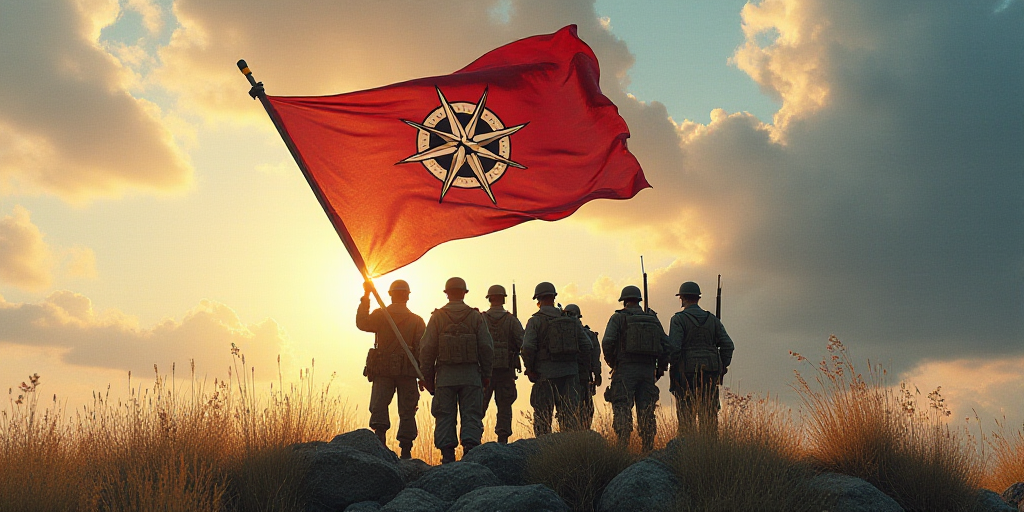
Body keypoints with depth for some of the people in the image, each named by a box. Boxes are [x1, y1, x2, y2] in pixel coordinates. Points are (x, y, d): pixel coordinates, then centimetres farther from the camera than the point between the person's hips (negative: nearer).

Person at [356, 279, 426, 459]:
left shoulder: (380, 315, -1)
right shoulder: (416, 320, 1)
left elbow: (362, 323, 13)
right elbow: (422, 349, -4)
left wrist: (366, 296, 14)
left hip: (382, 371, 0)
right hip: (407, 371, 0)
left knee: (379, 406, 4)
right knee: (407, 412, 6)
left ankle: (380, 433, -20)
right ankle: (406, 451, 5)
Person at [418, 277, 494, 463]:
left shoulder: (437, 317, 2)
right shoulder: (476, 317, 3)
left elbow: (427, 349, -1)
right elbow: (487, 348, 1)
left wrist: (427, 377, 6)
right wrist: (486, 374, 9)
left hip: (445, 376, 0)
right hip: (471, 375, 0)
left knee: (445, 417, 5)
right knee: (471, 415, 3)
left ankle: (447, 455, 2)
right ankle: (470, 450, -8)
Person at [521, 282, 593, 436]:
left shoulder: (535, 321, -4)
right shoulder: (572, 320, 10)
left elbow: (528, 348, -15)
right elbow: (586, 345, 8)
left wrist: (529, 370, -3)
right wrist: (586, 370, 18)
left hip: (545, 373, -4)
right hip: (570, 372, 4)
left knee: (542, 415, 3)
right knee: (570, 413, 5)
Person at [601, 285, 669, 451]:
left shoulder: (618, 318, 1)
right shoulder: (653, 319, 12)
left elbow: (608, 343, -10)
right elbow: (666, 345, 8)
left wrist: (612, 363, 5)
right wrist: (660, 369, 16)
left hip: (625, 369, -4)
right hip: (648, 369, 4)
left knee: (622, 409, -4)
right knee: (646, 411, 8)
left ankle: (623, 446, -13)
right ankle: (648, 448, 8)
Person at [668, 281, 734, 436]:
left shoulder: (679, 319, -4)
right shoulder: (712, 319, 11)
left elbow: (674, 347, -14)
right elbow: (728, 345, 6)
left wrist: (674, 369, -2)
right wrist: (722, 367, 14)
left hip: (687, 372, -4)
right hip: (710, 375, 4)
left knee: (686, 417, -1)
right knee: (710, 415, 8)